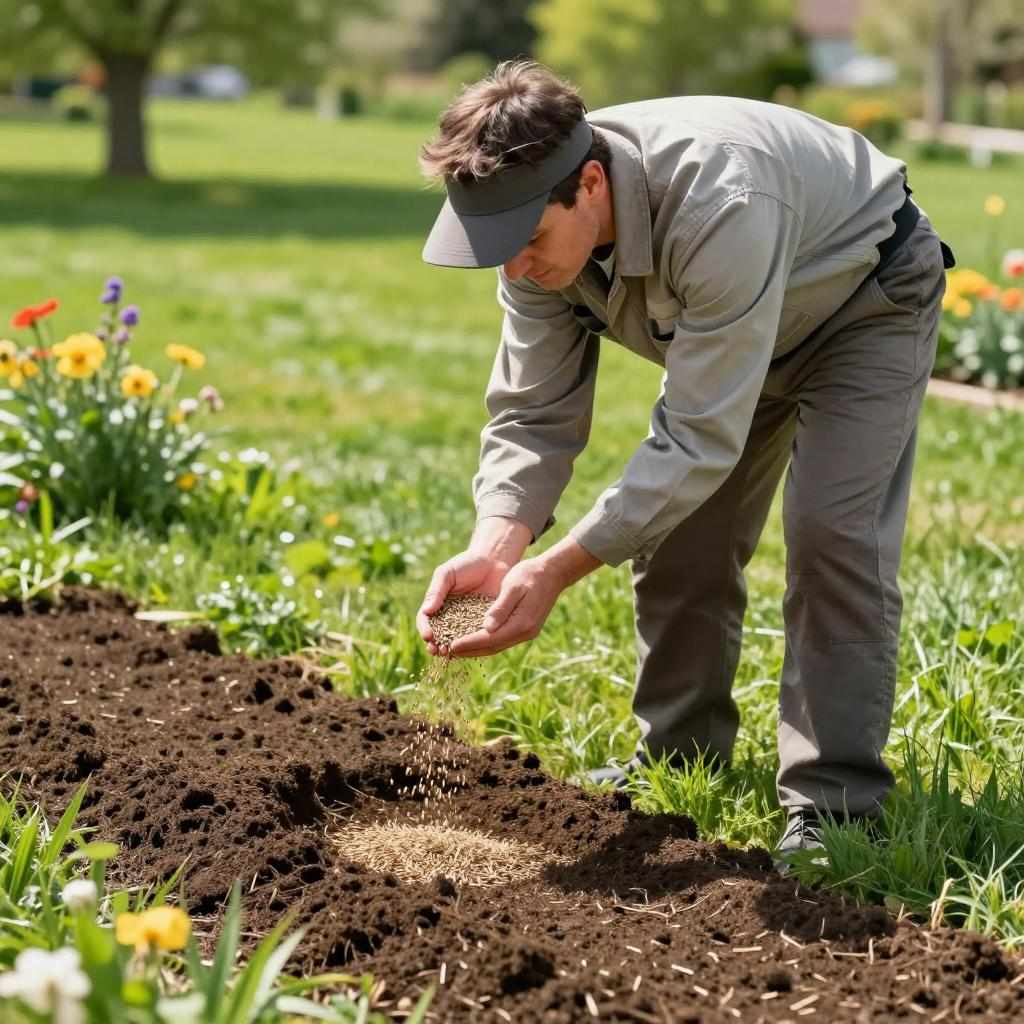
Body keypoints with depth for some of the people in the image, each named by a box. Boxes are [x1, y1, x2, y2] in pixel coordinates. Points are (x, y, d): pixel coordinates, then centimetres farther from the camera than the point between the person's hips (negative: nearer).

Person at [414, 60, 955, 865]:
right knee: (675, 528, 4)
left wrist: (558, 570, -45)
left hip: (864, 299, -7)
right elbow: (534, 415, -18)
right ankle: (677, 760, 20)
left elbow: (702, 438, -42)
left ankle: (833, 804, -12)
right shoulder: (541, 225, -23)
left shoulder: (716, 204, -45)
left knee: (832, 530, -19)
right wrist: (494, 548, -36)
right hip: (733, 324, 7)